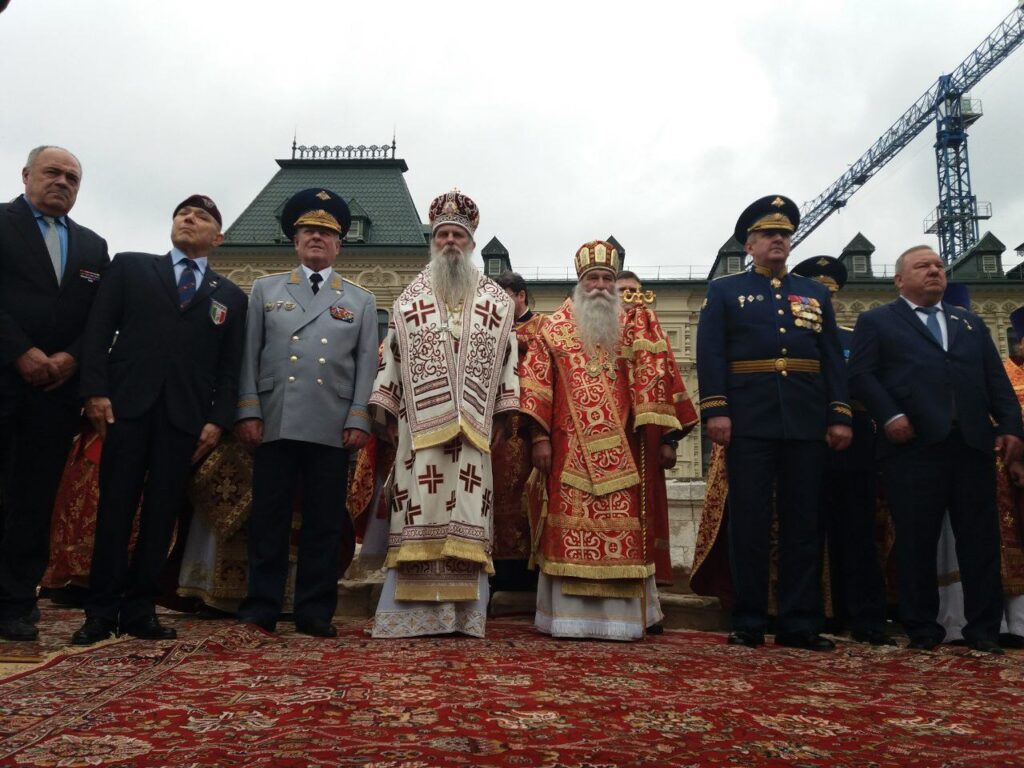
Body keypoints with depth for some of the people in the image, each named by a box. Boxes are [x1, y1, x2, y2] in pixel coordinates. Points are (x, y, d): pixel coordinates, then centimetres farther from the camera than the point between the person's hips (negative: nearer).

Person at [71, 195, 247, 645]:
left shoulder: (231, 296, 15)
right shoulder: (129, 267, 14)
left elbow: (230, 366, 9)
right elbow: (98, 330, 5)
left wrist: (219, 419, -3)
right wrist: (95, 391, -7)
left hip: (186, 414, 1)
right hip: (128, 404, -1)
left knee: (163, 512, 1)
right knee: (115, 507, 1)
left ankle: (139, 610, 9)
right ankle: (101, 611, 7)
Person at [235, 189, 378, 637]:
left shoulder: (361, 302, 15)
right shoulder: (265, 290, 15)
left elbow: (366, 365, 7)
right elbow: (249, 355, 8)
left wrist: (358, 419, -4)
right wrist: (249, 411, -3)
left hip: (333, 429, 0)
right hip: (275, 424, 0)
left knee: (325, 523, 3)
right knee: (268, 519, 3)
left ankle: (315, 614, 11)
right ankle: (260, 609, 12)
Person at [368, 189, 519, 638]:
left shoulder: (496, 300, 12)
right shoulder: (409, 299, 13)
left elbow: (508, 358, 9)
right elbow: (391, 356, 11)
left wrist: (502, 414, 1)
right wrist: (387, 413, 4)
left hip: (473, 425, 0)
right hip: (420, 423, 0)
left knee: (467, 515, -1)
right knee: (419, 513, -3)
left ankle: (465, 613, 3)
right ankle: (411, 612, 1)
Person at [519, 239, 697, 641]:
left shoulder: (637, 325, 11)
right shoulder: (554, 327, 11)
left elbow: (656, 380, 6)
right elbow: (537, 382, 4)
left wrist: (666, 438, -1)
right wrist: (539, 437, -5)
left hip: (622, 451, 1)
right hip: (570, 450, 0)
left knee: (622, 527, 0)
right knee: (569, 526, -2)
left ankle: (621, 617, 8)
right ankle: (568, 616, 5)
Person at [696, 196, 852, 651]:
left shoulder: (816, 294, 19)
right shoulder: (724, 291, 11)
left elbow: (833, 358, 13)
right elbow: (711, 355, 0)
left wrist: (840, 415, 2)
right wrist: (715, 411, -12)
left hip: (807, 422, 3)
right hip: (749, 421, -3)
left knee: (803, 523, 5)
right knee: (749, 523, 0)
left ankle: (800, 624, 12)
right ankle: (748, 623, 8)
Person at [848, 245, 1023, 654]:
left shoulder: (971, 323, 25)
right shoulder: (876, 321, 12)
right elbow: (861, 375, -1)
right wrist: (890, 416, -15)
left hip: (973, 443, 4)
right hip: (914, 444, -4)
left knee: (980, 539, 5)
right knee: (916, 540, 0)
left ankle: (983, 628, 14)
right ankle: (922, 627, 11)